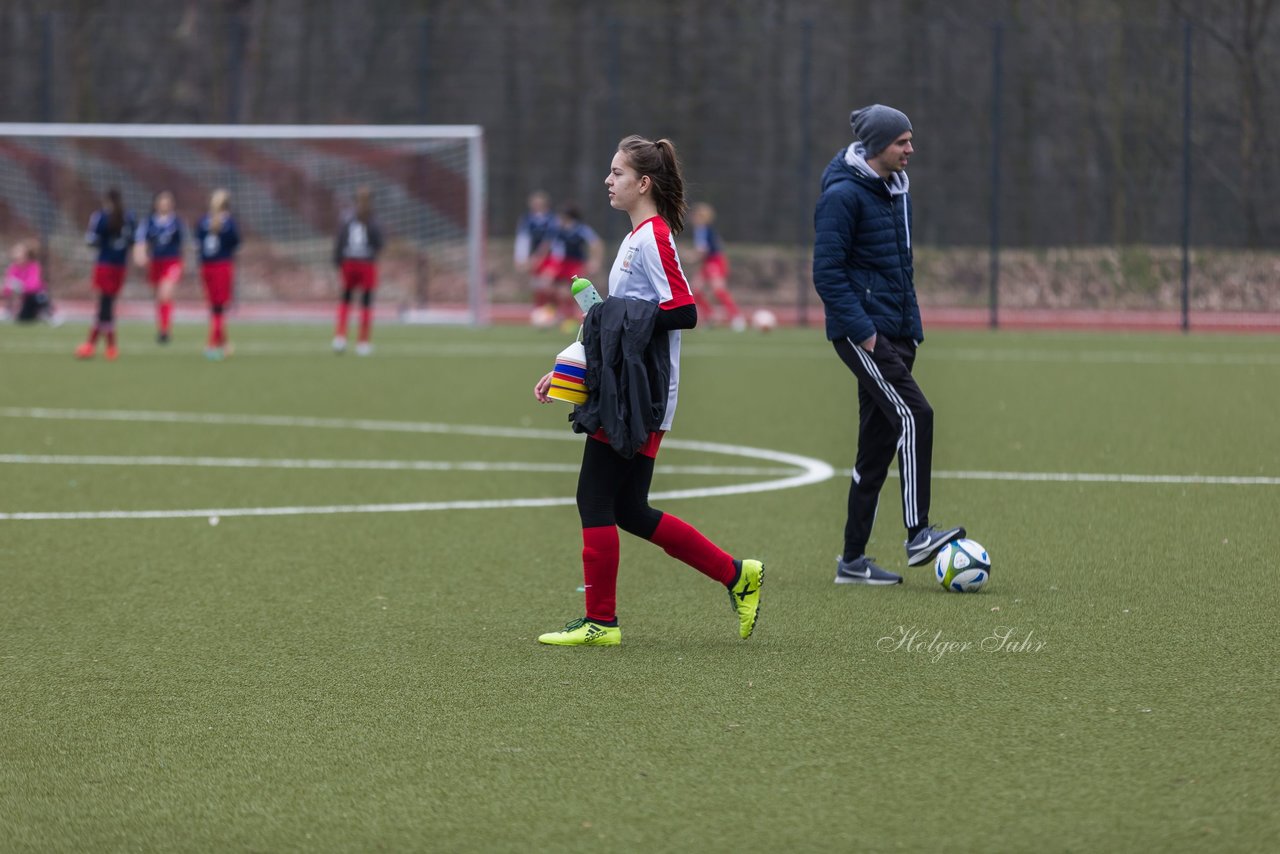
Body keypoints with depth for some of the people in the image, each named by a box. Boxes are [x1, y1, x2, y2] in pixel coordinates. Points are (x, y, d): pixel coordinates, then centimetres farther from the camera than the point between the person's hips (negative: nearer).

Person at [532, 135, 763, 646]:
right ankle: (737, 575, 16)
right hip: (620, 394, 10)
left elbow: (685, 312, -21)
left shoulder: (653, 238, -13)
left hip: (637, 400, -10)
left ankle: (601, 622, 1)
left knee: (596, 500, -5)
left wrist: (617, 317, -19)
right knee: (628, 511, 11)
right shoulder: (637, 239, 19)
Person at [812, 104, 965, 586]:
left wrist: (911, 327, 18)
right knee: (914, 414, -21)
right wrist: (862, 330, -20)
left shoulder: (895, 190, 16)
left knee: (878, 442, 7)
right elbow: (827, 272, -16)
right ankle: (917, 536, -23)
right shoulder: (844, 195, -12)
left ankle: (853, 560, 11)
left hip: (893, 333, 9)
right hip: (861, 331, -9)